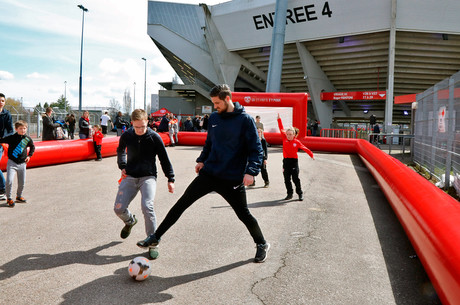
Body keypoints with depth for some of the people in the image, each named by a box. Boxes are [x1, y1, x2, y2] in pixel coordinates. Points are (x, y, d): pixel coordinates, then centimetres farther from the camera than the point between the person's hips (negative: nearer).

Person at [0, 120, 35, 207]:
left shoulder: (28, 139, 3)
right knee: (9, 181, -15)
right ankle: (9, 198, 4)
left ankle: (19, 196, 32)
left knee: (22, 182, 9)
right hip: (12, 162, -3)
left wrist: (29, 155, 12)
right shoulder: (11, 137, -8)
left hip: (22, 163, 3)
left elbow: (32, 147, 19)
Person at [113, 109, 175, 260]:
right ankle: (130, 221, 32)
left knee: (147, 206, -24)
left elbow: (164, 159, 1)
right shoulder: (126, 135, -1)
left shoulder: (154, 137, -8)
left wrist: (170, 179, 1)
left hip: (148, 177, -3)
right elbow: (120, 151, 22)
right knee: (118, 208, -7)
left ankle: (153, 243, -7)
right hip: (130, 177, 3)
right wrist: (122, 166, 6)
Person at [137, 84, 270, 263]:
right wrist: (202, 159, 8)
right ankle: (156, 237, 17)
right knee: (181, 204, 3)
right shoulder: (214, 118, 6)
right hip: (209, 173, 5)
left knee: (243, 214, 7)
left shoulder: (245, 120, -9)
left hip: (233, 179, -4)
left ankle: (262, 244, 34)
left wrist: (251, 171, -21)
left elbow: (256, 149, -10)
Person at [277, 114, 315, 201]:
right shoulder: (285, 139, 2)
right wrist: (279, 119, 0)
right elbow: (281, 129, 2)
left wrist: (311, 155, -1)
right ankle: (290, 194, 18)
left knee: (295, 178, -2)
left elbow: (305, 148, 0)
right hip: (286, 161, 3)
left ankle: (300, 193, 10)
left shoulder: (297, 142, -5)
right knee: (287, 179, 7)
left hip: (294, 161, -3)